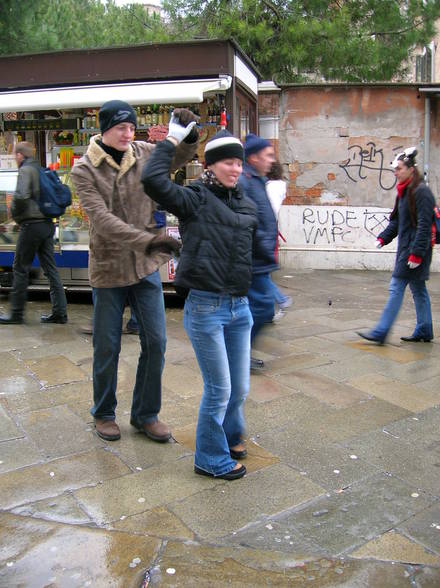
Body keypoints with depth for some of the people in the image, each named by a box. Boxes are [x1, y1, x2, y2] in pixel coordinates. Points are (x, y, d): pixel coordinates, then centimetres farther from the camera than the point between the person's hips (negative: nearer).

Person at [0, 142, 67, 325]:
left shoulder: (25, 170, -10)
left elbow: (21, 196, -23)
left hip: (31, 224, -8)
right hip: (48, 224, 8)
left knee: (20, 268, 2)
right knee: (50, 268, 8)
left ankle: (16, 313, 8)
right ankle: (59, 312, 8)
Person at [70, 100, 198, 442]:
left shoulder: (144, 153, 3)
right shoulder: (85, 170, -9)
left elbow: (179, 157, 17)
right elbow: (102, 219, -21)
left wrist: (190, 137, -7)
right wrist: (147, 240, -32)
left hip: (146, 267, 4)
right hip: (108, 269, -3)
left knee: (155, 342, 5)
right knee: (107, 347, 9)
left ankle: (146, 414, 24)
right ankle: (104, 414, 31)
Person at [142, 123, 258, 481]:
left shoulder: (246, 206, 12)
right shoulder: (195, 199, -7)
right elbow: (153, 180, -22)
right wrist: (172, 141, -11)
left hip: (240, 306, 6)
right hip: (206, 306, -6)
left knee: (240, 388, 15)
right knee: (219, 390, 3)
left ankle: (230, 435, 45)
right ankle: (211, 459, 26)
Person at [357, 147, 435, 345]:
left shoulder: (421, 192, -14)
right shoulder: (404, 192, 14)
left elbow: (424, 225, -19)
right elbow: (396, 221, 18)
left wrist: (417, 253, -22)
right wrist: (383, 237, 4)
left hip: (415, 249, -9)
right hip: (406, 248, 9)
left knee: (396, 288, -9)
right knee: (418, 290, 14)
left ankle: (380, 332, -5)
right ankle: (424, 331, 24)